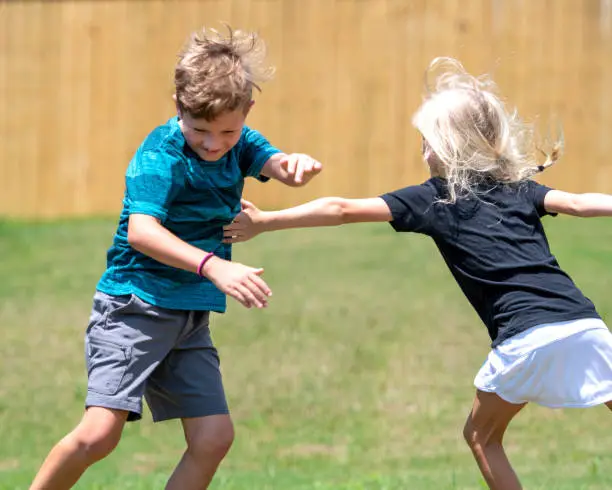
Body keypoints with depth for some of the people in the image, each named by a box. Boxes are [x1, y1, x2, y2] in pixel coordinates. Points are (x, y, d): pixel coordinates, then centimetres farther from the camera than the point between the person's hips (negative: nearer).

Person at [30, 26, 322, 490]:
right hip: (134, 305, -7)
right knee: (99, 433, -19)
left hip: (190, 318, 7)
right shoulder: (162, 154, -17)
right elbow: (140, 230, -31)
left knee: (214, 438, -2)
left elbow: (277, 165, -13)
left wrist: (299, 165, -39)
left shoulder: (239, 143, 5)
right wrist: (213, 266, -45)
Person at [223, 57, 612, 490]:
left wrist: (264, 222, 13)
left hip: (525, 337, -4)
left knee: (481, 436, 19)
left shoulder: (434, 199, 11)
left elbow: (342, 210, 9)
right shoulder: (519, 188, 21)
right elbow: (577, 203, 5)